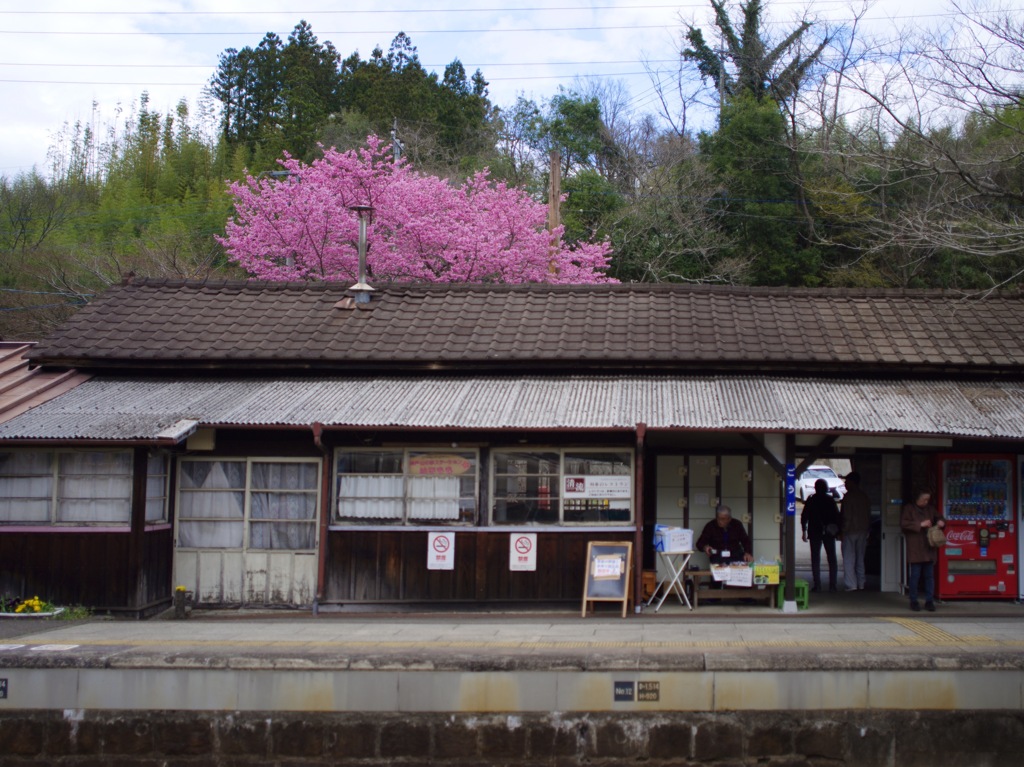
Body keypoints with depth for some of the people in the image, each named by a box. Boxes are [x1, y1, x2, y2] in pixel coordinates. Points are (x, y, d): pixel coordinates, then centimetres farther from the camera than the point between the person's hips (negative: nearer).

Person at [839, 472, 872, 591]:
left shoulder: (848, 496, -12)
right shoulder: (865, 496, 11)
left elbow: (846, 516, -16)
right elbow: (868, 515, 14)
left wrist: (842, 532, -10)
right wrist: (867, 530, 18)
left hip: (850, 532, -7)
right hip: (863, 531, 7)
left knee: (848, 559, -5)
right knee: (860, 559, 13)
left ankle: (851, 584, -11)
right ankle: (861, 584, 13)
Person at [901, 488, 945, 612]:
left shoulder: (930, 509, 15)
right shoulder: (909, 509, 0)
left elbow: (939, 518, 25)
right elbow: (903, 524, -10)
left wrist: (941, 522, 1)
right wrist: (920, 524, -14)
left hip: (929, 548, 5)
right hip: (915, 549, -4)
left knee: (929, 575, 5)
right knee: (915, 575, -2)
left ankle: (929, 601, 10)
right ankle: (913, 601, 7)